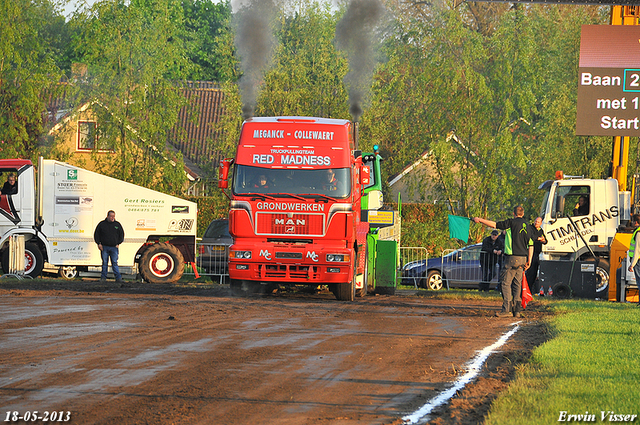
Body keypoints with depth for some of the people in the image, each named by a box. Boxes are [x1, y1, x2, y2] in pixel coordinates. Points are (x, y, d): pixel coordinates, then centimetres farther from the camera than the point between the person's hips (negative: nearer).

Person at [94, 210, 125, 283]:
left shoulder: (117, 225, 9)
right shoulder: (102, 224, 6)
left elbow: (121, 235, 17)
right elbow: (96, 234, 11)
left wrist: (118, 243, 7)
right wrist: (99, 243, 1)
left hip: (114, 247, 0)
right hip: (104, 247, 0)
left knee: (115, 263, -4)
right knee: (104, 263, 3)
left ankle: (118, 278, -5)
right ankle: (103, 277, 9)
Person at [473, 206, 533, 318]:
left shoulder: (512, 222, -6)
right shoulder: (527, 227, 13)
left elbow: (494, 224, -6)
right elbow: (531, 245, 12)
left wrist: (479, 220, 5)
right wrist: (529, 260, 15)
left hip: (512, 258, -7)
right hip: (523, 258, 7)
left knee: (505, 282, -4)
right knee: (517, 284, 11)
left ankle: (507, 309, -11)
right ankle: (517, 310, 8)